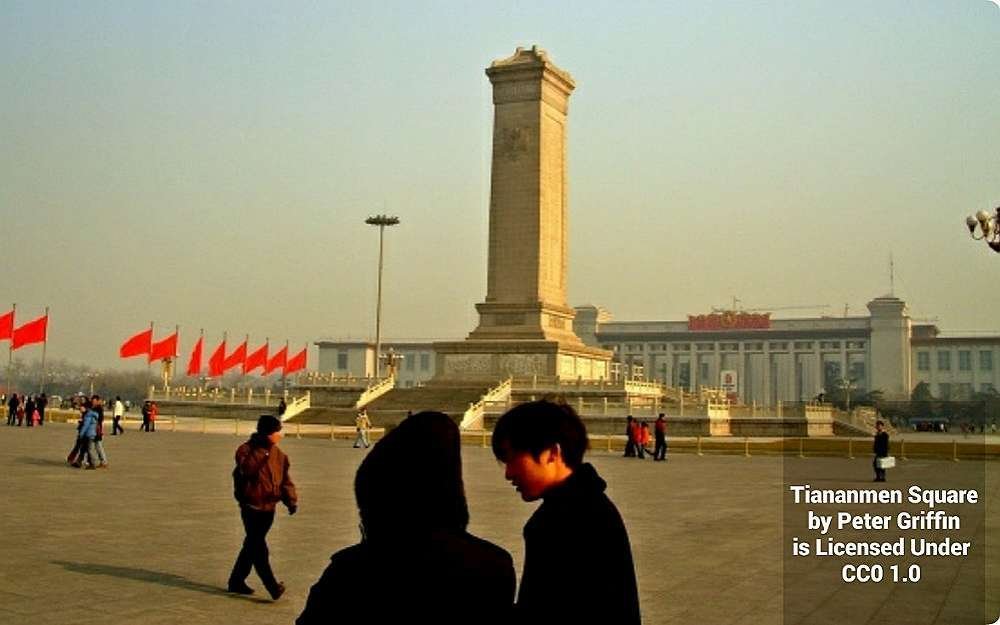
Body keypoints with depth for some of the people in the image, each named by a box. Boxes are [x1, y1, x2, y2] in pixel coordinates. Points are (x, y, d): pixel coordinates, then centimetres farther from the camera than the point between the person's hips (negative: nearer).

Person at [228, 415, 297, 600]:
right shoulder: (246, 449, -10)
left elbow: (285, 479, 11)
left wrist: (291, 500, 0)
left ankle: (237, 581, 28)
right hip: (251, 506, -7)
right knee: (259, 548, -10)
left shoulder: (278, 453, 9)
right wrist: (262, 451, -29)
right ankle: (272, 586, -11)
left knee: (252, 546, 15)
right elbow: (247, 469, -28)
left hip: (269, 508, 7)